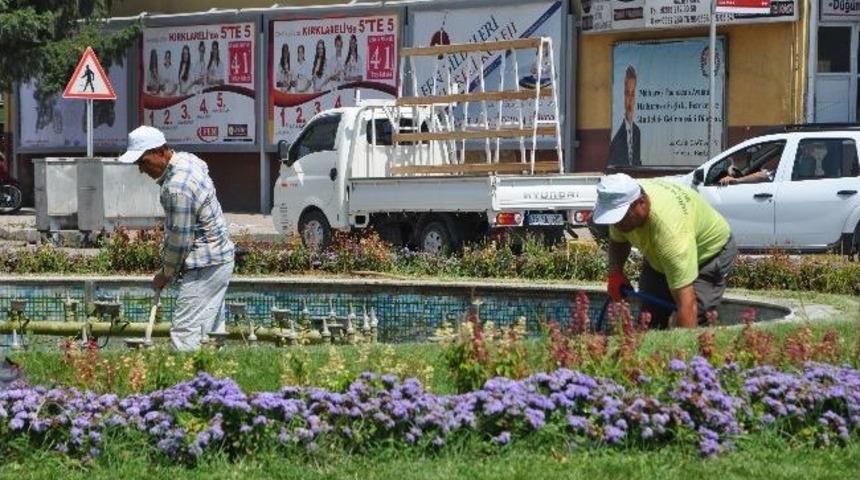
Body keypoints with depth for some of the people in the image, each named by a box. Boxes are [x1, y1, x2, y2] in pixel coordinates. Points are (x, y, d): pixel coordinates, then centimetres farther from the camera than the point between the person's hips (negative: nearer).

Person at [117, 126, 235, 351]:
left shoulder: (177, 189, -26)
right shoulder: (188, 159, 5)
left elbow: (180, 239, -20)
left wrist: (166, 274, -5)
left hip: (204, 266, -10)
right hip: (220, 259, 10)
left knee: (185, 335, -12)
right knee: (211, 330, 14)